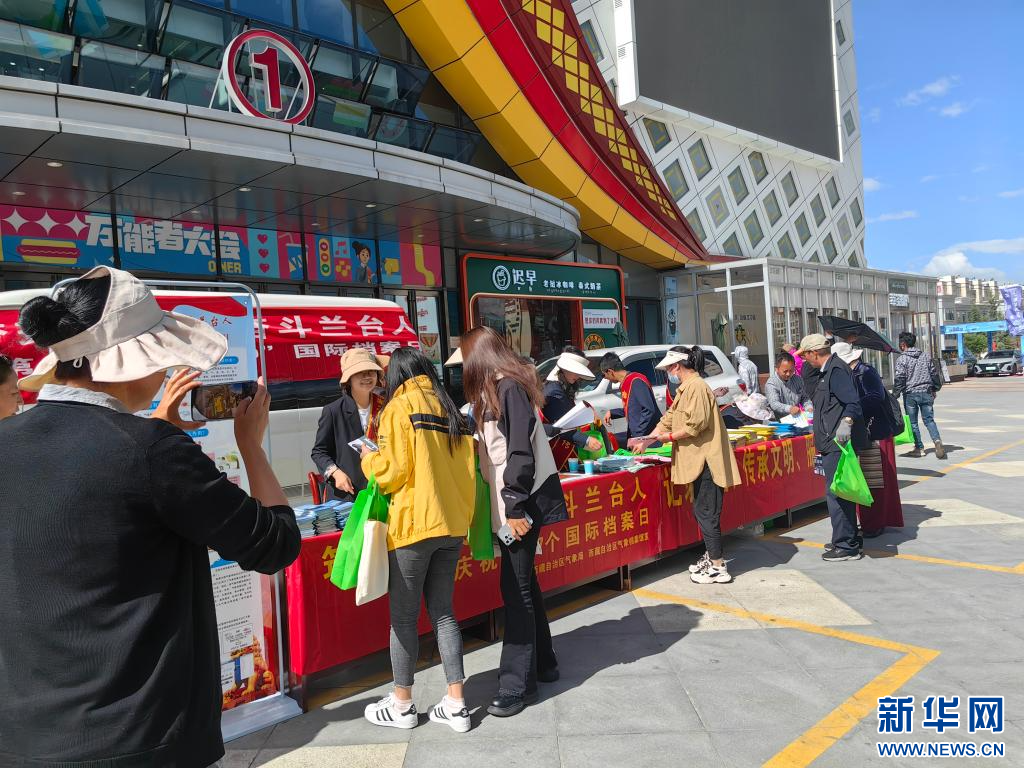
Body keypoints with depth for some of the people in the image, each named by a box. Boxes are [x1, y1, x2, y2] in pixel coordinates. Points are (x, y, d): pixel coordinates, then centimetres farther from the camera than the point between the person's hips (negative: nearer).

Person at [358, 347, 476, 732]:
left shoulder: (399, 408, -7)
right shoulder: (450, 409, 11)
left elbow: (392, 471, -12)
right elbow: (465, 467, 11)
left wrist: (369, 458, 6)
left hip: (413, 524, -6)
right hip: (452, 524, 6)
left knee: (403, 616, 7)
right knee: (442, 611, 14)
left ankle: (402, 705, 20)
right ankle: (456, 704, 16)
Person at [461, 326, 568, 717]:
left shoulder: (510, 388, -15)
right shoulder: (498, 389, 14)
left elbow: (521, 453, -21)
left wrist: (515, 508, -21)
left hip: (521, 502, -10)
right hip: (509, 501, 10)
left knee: (516, 588, -4)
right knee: (523, 583, 17)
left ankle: (518, 683, 5)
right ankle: (542, 662, 30)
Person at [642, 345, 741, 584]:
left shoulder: (696, 387, -15)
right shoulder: (686, 388, 18)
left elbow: (695, 425, -22)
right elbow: (670, 418, 22)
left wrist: (670, 436, -10)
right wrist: (648, 438, 17)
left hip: (706, 460, -10)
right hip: (699, 459, 10)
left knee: (706, 513, -5)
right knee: (702, 511, 17)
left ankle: (718, 568, 1)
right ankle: (711, 556, 29)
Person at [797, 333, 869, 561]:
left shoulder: (836, 370, -16)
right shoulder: (830, 370, 18)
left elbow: (853, 402, -27)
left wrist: (846, 422, -43)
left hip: (838, 443, -11)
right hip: (836, 443, 11)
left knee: (835, 494, -7)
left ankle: (845, 546, -1)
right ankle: (850, 541, 28)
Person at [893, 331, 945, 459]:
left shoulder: (901, 359, -8)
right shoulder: (925, 356, 9)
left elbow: (900, 379, -13)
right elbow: (933, 374, 14)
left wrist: (895, 395, -7)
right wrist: (933, 390, 24)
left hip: (910, 394, -4)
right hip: (926, 392, 4)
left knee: (913, 422, 6)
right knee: (929, 420, 9)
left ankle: (919, 448, 9)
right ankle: (937, 440, -13)